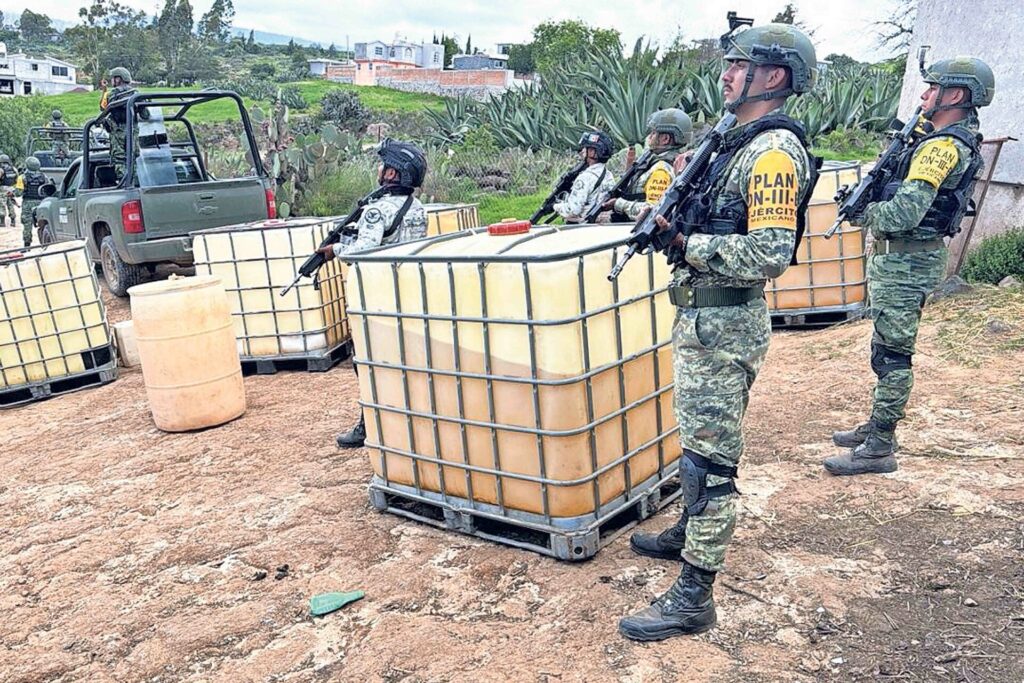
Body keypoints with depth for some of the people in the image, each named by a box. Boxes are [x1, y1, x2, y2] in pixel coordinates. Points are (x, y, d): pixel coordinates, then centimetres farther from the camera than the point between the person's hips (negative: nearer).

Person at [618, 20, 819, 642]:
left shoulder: (774, 149, -17)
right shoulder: (741, 142, 15)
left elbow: (770, 253, -27)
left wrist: (688, 244, -18)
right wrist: (672, 220, 5)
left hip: (723, 326, -10)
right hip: (704, 318, 10)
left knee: (711, 458, -4)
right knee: (698, 443, 22)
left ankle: (695, 596, 5)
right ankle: (691, 535, 40)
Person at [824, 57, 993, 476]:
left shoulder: (944, 146, -19)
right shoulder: (962, 140, 15)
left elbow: (905, 211, -28)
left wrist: (866, 213, -10)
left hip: (907, 261, -11)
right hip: (902, 257, 11)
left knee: (892, 354, -5)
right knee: (887, 348, 18)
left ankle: (879, 448, 2)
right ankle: (877, 426, 29)